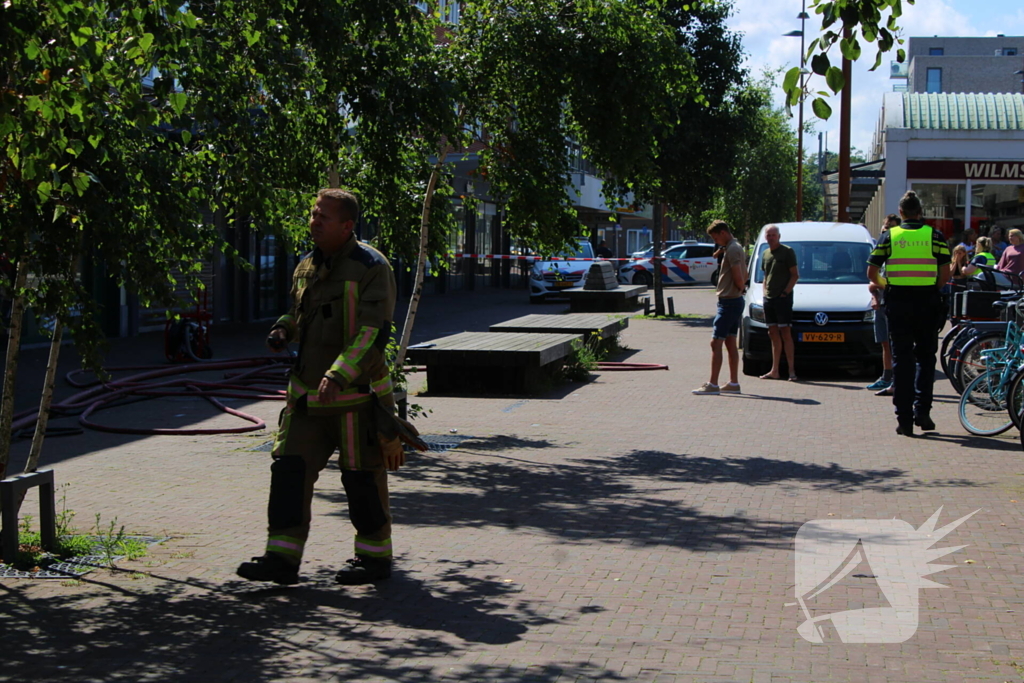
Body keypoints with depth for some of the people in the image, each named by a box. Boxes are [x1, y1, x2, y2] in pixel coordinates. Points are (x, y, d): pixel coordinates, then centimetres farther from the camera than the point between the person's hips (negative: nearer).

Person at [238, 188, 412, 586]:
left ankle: (375, 557, 19)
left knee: (362, 477, 3)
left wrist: (339, 376, -31)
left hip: (356, 393, -6)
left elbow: (373, 334, -20)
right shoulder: (307, 267, 10)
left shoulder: (371, 268, -12)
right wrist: (282, 331, 2)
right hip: (308, 394, 7)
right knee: (290, 468, -1)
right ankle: (282, 559, 2)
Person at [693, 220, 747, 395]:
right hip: (735, 301, 11)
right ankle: (733, 383, 16)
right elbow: (743, 276, 23)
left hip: (729, 302, -11)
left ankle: (712, 385, -10)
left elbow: (738, 278, -21)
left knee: (716, 343, -9)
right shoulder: (736, 247, 16)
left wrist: (740, 288, -2)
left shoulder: (732, 250, -16)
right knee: (730, 343, 13)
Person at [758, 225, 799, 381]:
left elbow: (795, 275, -7)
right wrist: (765, 292, 10)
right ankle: (775, 371, 11)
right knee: (773, 335, 8)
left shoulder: (787, 252, -4)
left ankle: (791, 370, -8)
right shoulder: (766, 254, 16)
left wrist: (785, 292, -14)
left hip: (783, 298, -7)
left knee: (785, 333, -9)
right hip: (769, 298, 7)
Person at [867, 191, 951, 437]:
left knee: (901, 359, 5)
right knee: (925, 357, 11)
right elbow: (945, 273, -3)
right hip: (927, 302, 0)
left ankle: (904, 418, 3)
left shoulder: (889, 236, 2)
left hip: (898, 302, 0)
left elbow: (872, 273, 0)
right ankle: (922, 410, 0)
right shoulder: (934, 235, 2)